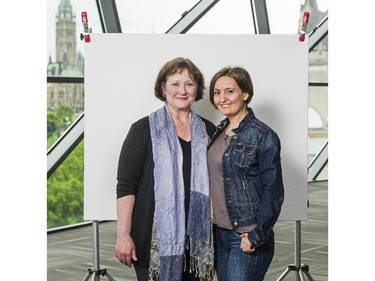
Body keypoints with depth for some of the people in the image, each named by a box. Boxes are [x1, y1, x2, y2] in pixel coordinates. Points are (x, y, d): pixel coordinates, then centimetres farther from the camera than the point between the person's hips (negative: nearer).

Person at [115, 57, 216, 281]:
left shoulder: (207, 131, 10)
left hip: (196, 239, 3)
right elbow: (125, 186, -5)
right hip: (155, 238, -3)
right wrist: (123, 235, -11)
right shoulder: (144, 129, -1)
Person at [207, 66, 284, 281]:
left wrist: (256, 236, -16)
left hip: (247, 239, -7)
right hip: (220, 233, 7)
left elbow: (273, 193, -12)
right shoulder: (220, 132, 10)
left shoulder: (263, 136, -11)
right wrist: (212, 227, 11)